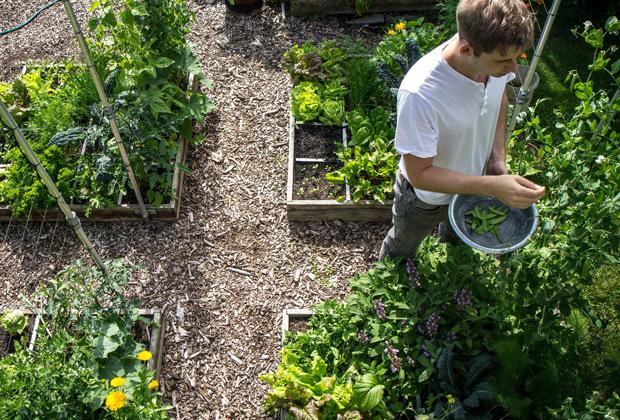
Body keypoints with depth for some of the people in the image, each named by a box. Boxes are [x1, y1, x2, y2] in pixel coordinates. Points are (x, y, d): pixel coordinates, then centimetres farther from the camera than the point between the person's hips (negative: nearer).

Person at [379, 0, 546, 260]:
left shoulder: (496, 55, -26)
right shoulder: (419, 94, -45)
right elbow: (420, 174, -34)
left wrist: (498, 157, -8)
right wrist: (492, 186, -41)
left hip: (470, 183, 5)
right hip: (425, 195, -5)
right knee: (402, 249, 28)